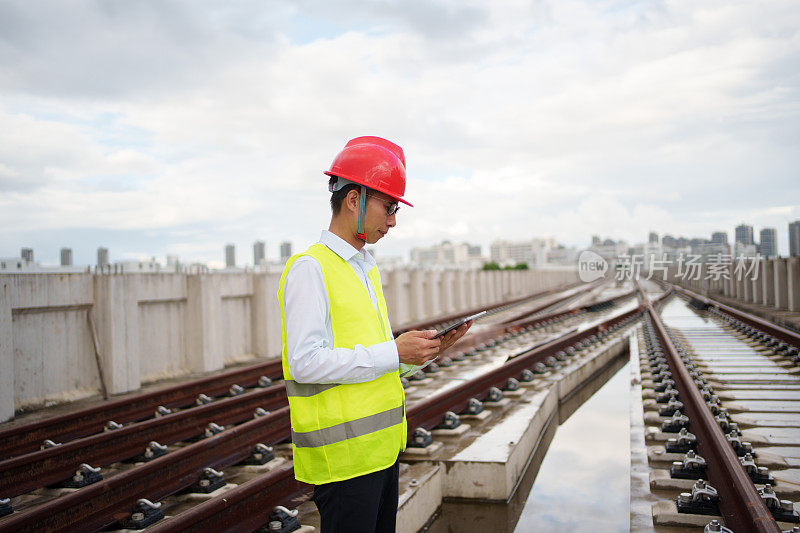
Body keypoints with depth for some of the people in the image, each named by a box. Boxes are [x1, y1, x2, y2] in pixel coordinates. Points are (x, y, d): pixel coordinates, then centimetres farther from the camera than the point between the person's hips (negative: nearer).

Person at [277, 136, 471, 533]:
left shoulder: (366, 268, 16)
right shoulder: (309, 268, -12)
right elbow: (304, 363, -21)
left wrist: (429, 347, 4)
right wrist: (393, 353, -20)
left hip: (381, 445, 9)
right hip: (343, 453, -9)